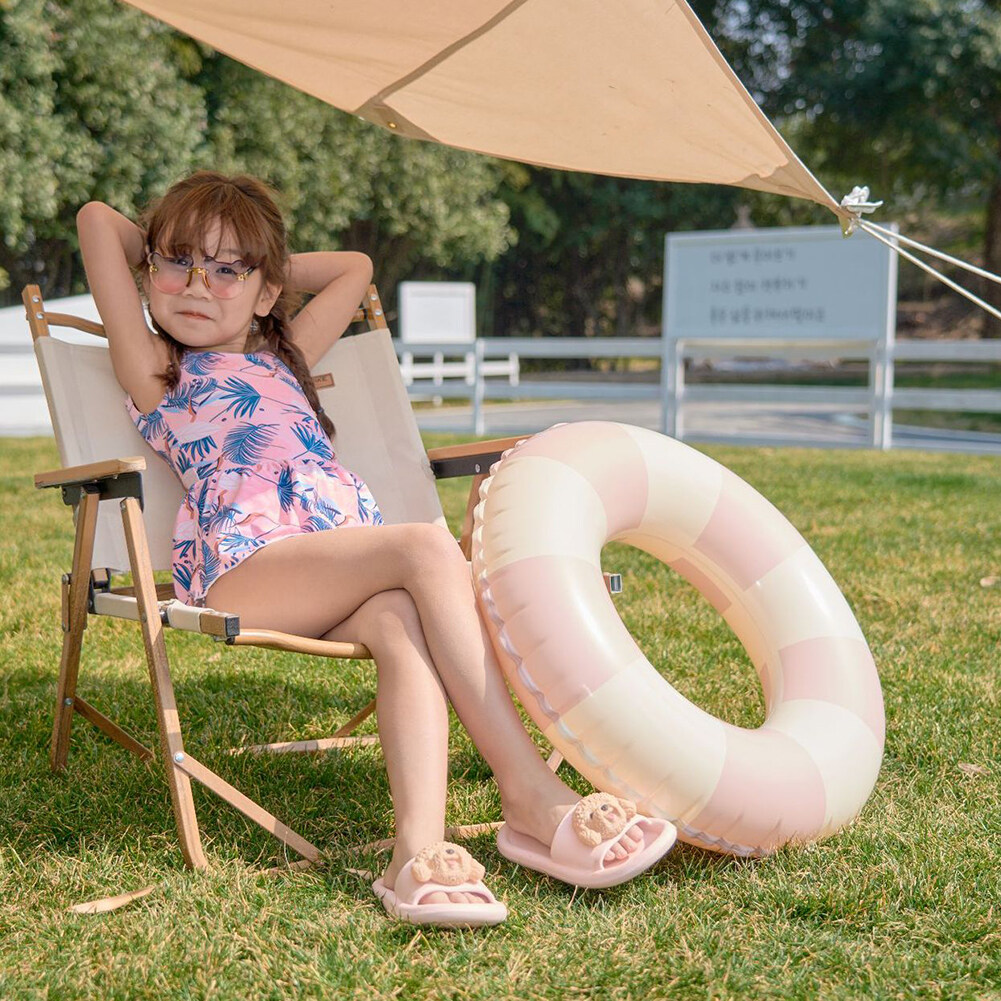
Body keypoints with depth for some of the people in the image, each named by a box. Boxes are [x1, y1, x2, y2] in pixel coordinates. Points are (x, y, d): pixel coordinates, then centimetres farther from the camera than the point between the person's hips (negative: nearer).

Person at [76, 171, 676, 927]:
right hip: (242, 571, -5)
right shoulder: (156, 370, 17)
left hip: (350, 568, 6)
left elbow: (355, 267, 45)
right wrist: (163, 256, 30)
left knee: (401, 622, -31)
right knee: (429, 548, -30)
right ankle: (533, 794, -34)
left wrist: (270, 268, 43)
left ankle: (420, 850, -49)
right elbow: (97, 220, 13)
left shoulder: (281, 359, 34)